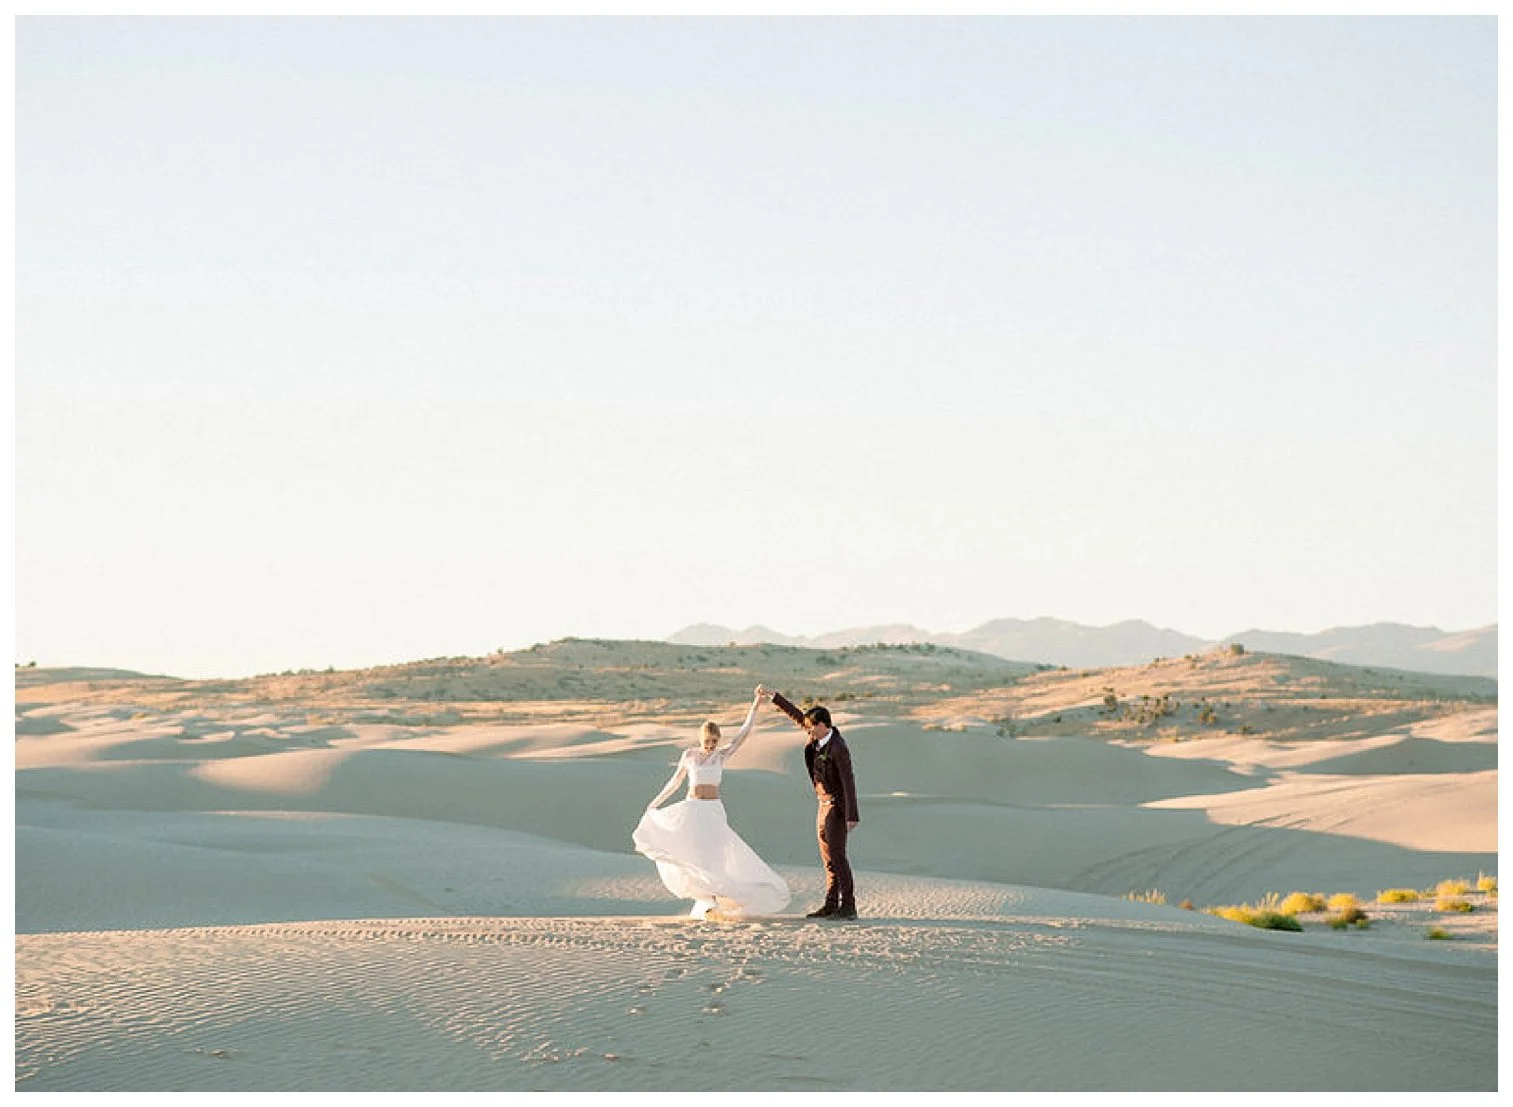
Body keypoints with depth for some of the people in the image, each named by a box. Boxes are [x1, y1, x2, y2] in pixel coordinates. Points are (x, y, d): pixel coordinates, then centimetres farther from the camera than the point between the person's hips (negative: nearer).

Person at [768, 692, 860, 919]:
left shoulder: (838, 748, -21)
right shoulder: (820, 739, 3)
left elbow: (848, 782, -22)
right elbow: (797, 716, 15)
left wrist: (852, 817, -25)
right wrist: (774, 697, 15)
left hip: (836, 807, -9)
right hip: (824, 806, 9)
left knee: (837, 857, -10)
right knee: (828, 858, 9)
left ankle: (848, 906, -8)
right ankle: (831, 905, 11)